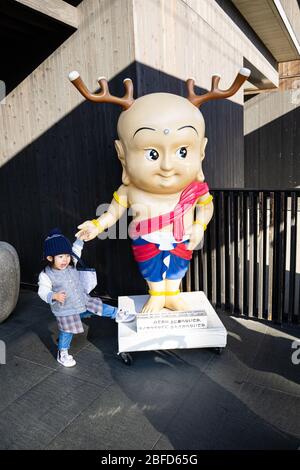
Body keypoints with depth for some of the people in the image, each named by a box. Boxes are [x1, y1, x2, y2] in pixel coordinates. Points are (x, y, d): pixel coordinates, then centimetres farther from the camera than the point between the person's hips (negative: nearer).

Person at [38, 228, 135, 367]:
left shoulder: (71, 264, -8)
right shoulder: (46, 275, -22)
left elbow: (75, 250, 4)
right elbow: (43, 292, -21)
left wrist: (81, 238, -7)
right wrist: (54, 296, -40)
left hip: (83, 301, 5)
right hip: (65, 310, -5)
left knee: (98, 307, 12)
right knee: (67, 332, 6)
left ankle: (118, 314, 34)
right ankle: (62, 354, 27)